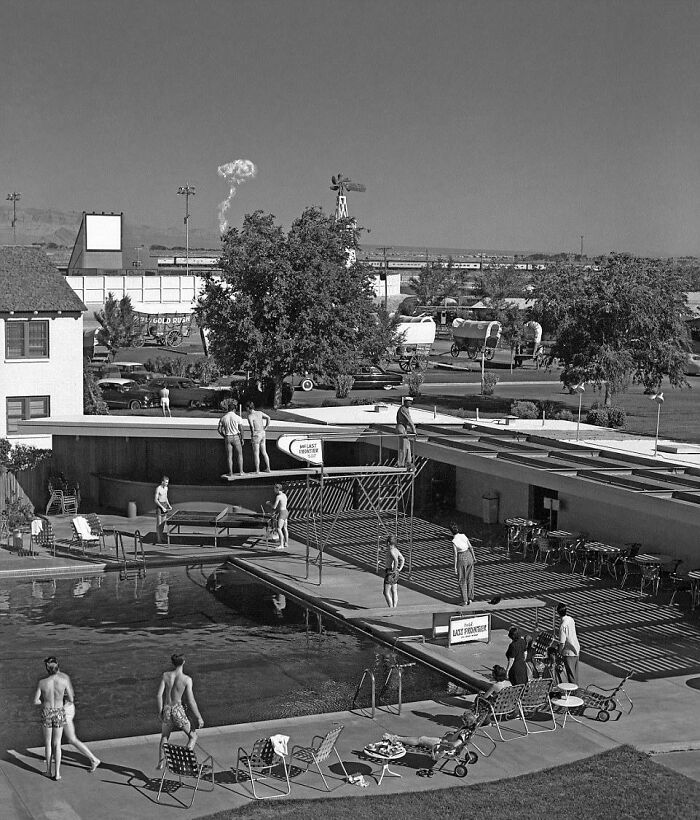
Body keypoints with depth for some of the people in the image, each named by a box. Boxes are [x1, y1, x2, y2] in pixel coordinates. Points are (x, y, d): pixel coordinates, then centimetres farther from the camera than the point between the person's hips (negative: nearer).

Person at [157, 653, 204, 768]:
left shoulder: (166, 675, -2)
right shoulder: (187, 679, -9)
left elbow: (159, 695, -5)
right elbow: (191, 701, -10)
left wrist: (160, 711, 7)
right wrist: (199, 718, -1)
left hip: (167, 710, 3)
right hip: (178, 710, -3)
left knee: (164, 737, 27)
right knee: (193, 735, 16)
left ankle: (161, 762, 19)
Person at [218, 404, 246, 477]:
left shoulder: (223, 418, 1)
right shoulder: (238, 418, -7)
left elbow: (219, 430, 1)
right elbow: (241, 430, -8)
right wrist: (242, 439, 3)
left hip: (227, 438, 2)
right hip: (236, 437, -2)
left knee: (229, 456, 5)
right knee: (239, 454, 12)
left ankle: (230, 473, 4)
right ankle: (240, 471, 10)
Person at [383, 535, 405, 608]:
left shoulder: (391, 551, -19)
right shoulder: (396, 550, 8)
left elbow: (396, 561, -33)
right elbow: (402, 559, 17)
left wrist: (394, 571, -23)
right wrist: (400, 569, 12)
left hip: (390, 573, -9)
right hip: (396, 574, 9)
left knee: (386, 593, -4)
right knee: (394, 592, 12)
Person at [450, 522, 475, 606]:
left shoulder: (454, 541, -17)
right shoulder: (463, 535, -4)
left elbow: (455, 554, -15)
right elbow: (471, 547, 1)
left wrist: (455, 567, -8)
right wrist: (473, 557, 15)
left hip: (461, 558, -5)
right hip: (469, 556, 5)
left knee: (462, 580, 7)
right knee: (470, 578, 17)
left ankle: (465, 601, 6)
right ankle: (470, 598, 23)